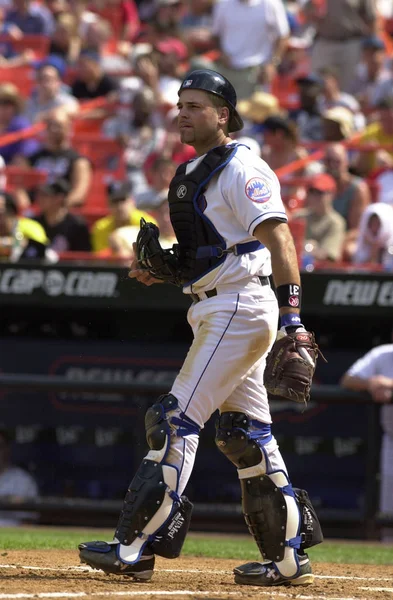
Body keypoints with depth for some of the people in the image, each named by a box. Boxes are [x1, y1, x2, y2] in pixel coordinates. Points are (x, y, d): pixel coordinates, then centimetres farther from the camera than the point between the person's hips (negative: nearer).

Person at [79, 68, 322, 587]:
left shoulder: (241, 170, -12)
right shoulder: (191, 175, 18)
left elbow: (278, 238, -21)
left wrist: (291, 316, -30)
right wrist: (158, 271, 7)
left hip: (239, 307, -10)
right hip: (217, 312, 10)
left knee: (177, 422, -13)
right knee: (246, 436, 11)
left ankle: (134, 548, -14)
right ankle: (289, 558, 16)